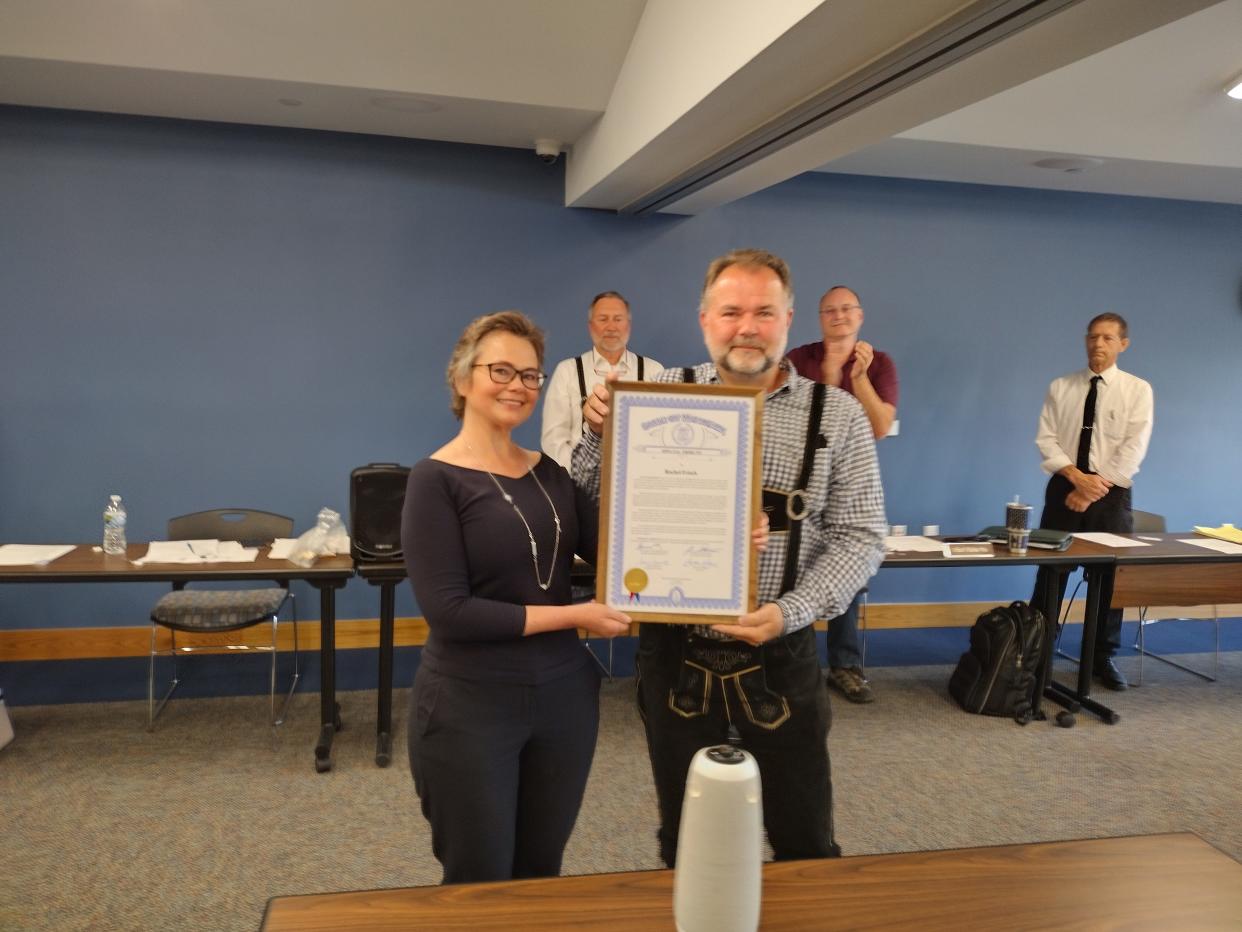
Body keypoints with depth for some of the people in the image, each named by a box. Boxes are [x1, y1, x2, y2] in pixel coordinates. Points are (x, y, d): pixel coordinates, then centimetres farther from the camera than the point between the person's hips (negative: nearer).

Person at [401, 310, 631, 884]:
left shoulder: (551, 471, 5)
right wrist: (573, 615, -17)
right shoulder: (436, 479, -11)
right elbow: (448, 610, -20)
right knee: (479, 886, 11)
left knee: (542, 873, 20)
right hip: (469, 707, -5)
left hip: (564, 694, 5)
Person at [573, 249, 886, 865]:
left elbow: (859, 536, -3)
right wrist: (599, 433, -15)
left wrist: (789, 611, -16)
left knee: (805, 843, 15)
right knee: (686, 844, 18)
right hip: (675, 653, 1)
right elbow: (594, 507, 3)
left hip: (779, 655, 0)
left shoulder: (838, 415, -2)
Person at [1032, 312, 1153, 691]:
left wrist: (1097, 485, -16)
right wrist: (1076, 476, -16)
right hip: (1065, 487, 1)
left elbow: (1134, 448, -8)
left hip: (1112, 492, -1)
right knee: (1050, 573, 3)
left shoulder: (1137, 389, 0)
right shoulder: (1061, 387, 5)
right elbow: (1045, 439, -1)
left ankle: (1103, 657, 20)